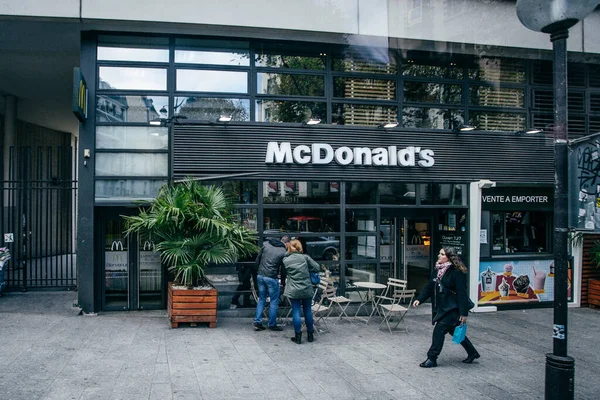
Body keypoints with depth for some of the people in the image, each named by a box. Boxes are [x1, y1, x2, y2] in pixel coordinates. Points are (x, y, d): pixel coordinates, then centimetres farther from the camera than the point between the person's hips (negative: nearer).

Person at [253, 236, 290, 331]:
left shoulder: (266, 244, 4)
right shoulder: (283, 252, -8)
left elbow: (257, 259, 9)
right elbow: (283, 269, -2)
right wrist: (283, 281, 12)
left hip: (260, 276, 5)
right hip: (271, 278, -5)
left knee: (261, 300, 16)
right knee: (274, 302, 8)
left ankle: (257, 322, 14)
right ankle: (272, 325, 14)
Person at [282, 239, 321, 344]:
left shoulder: (285, 260, -3)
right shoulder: (305, 257, -2)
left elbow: (284, 273, 9)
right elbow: (317, 268, -3)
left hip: (293, 291, -1)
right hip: (307, 289, 1)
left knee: (296, 311, 5)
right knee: (308, 311, 12)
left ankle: (298, 336, 6)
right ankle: (310, 335, 21)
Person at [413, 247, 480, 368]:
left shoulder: (456, 272, -18)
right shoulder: (437, 270, 6)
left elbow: (461, 293, -19)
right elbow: (429, 287, 9)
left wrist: (463, 313, -21)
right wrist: (419, 299, -3)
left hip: (452, 309, -9)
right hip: (441, 308, 9)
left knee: (439, 331, -9)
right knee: (454, 331, 20)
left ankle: (432, 359, 2)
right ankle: (472, 353, 37)